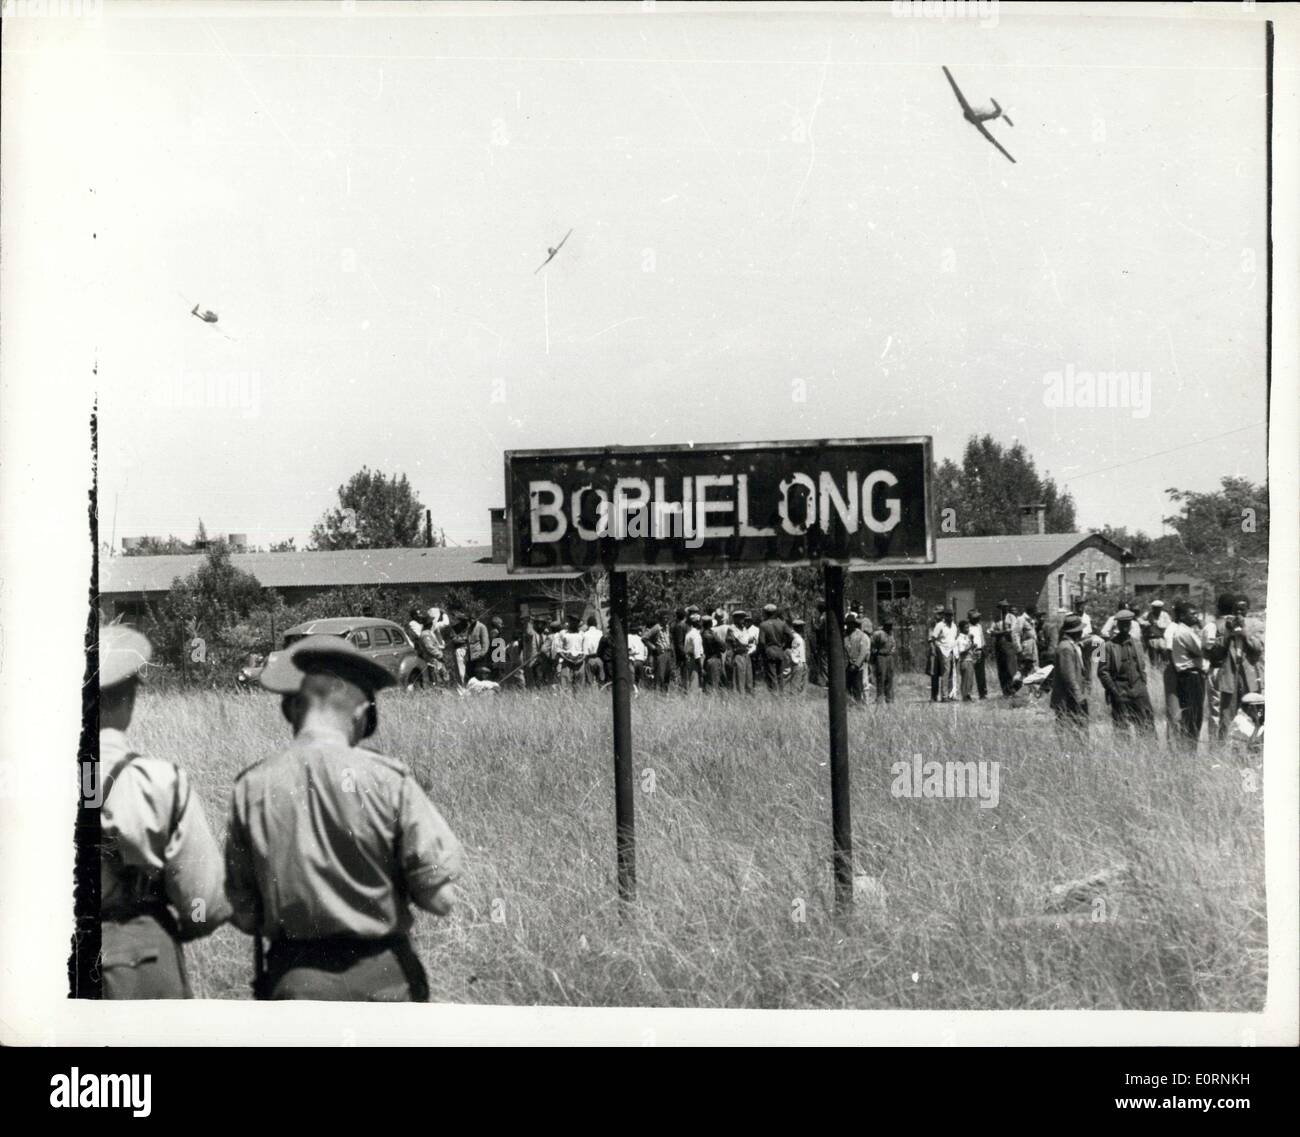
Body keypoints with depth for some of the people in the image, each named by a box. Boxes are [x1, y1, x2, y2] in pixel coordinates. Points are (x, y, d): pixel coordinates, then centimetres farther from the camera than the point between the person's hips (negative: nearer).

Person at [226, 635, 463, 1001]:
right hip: (380, 980, -2)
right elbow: (440, 898, -9)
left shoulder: (251, 787, -3)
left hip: (291, 982, 2)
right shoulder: (387, 781, -11)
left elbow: (244, 915, 1)